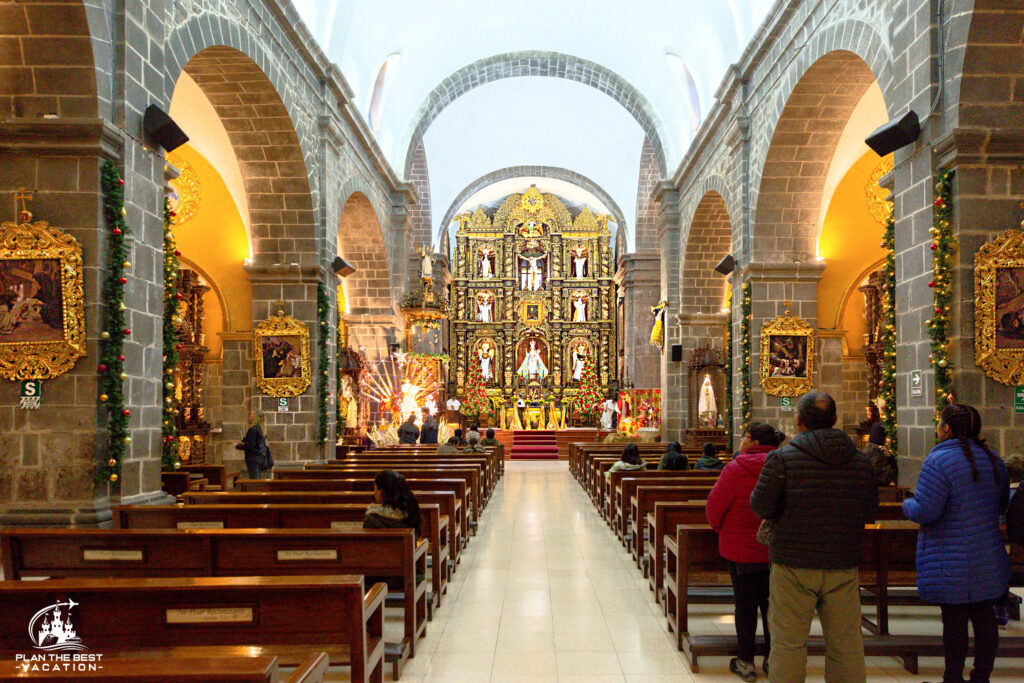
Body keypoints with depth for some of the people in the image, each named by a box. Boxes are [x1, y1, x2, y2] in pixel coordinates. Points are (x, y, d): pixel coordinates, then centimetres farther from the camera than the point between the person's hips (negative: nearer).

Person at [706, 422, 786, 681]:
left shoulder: (736, 469, -16)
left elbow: (715, 505, -11)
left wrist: (720, 528, 9)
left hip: (741, 546, -4)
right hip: (775, 549, 4)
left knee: (745, 604, 6)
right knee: (771, 603, 14)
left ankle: (745, 662, 14)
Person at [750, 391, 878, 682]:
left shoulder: (781, 459, -11)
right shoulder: (861, 461, 1)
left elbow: (761, 507, -10)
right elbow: (870, 513, 9)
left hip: (793, 563, -3)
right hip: (843, 565, 3)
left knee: (788, 644, 5)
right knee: (846, 646, 13)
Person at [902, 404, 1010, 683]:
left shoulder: (939, 460, -17)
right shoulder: (993, 461, 7)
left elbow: (925, 511, -21)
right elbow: (1000, 505, 19)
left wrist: (907, 504, 0)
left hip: (950, 562, -7)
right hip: (988, 558, 7)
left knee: (954, 619, 2)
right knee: (984, 617, 13)